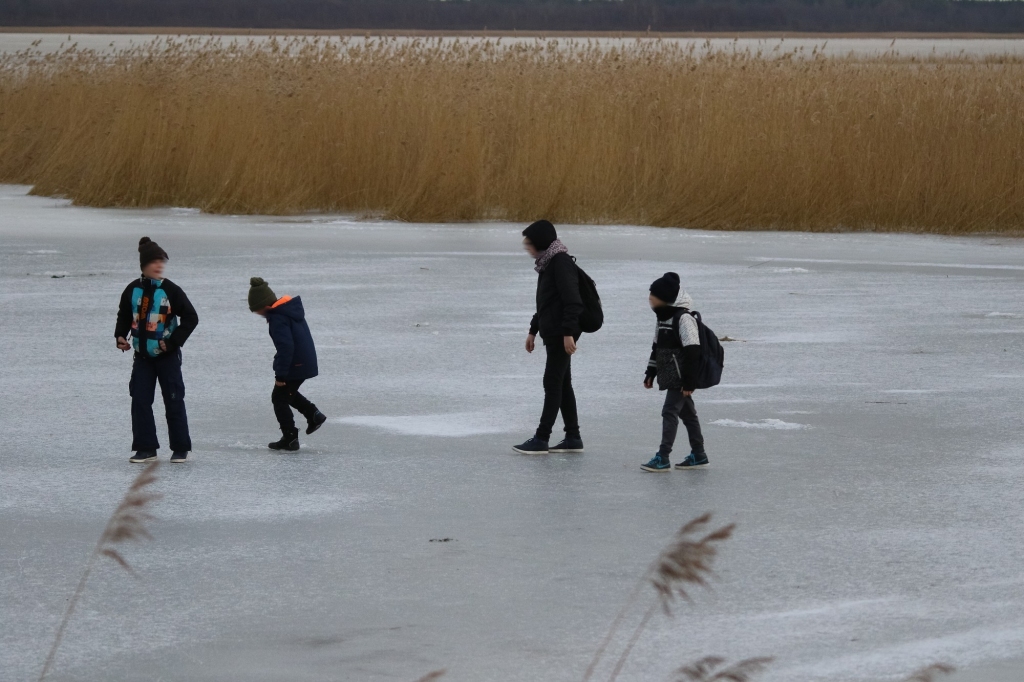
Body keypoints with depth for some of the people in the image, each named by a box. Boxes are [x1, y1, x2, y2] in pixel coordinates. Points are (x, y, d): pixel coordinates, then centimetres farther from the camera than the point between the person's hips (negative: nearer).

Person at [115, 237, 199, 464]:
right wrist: (120, 335, -3)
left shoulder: (171, 290, -10)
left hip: (167, 356, -4)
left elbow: (191, 318, -8)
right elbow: (124, 315, 15)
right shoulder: (133, 290, 1)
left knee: (174, 401, 0)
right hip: (142, 355, 4)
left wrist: (173, 341, -13)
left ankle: (180, 448, 9)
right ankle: (146, 448, 8)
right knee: (140, 401, 1)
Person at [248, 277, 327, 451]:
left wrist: (280, 375, -22)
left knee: (279, 398, 4)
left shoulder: (278, 318, -22)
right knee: (288, 392, 28)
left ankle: (290, 438, 6)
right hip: (307, 363, 10)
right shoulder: (291, 309, 9)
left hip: (295, 365, -10)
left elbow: (285, 347, -28)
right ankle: (313, 414, 21)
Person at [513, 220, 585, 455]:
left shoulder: (561, 262, -16)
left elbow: (572, 301, -22)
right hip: (552, 333, 10)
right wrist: (533, 330, 25)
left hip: (562, 335, -10)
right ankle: (573, 438, 15)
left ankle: (541, 439, -5)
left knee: (552, 383, -7)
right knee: (562, 384, 11)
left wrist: (568, 333, -26)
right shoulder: (547, 263, 15)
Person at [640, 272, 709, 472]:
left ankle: (663, 458, -13)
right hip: (670, 378, 10)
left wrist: (689, 381, -22)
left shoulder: (683, 318, -18)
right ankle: (698, 455, 23)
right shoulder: (663, 317, 11)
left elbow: (692, 351, -21)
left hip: (680, 378, -10)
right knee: (687, 413, 15)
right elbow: (657, 348, 21)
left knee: (670, 412, -12)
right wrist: (650, 373, 20)